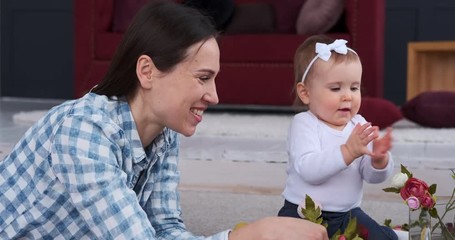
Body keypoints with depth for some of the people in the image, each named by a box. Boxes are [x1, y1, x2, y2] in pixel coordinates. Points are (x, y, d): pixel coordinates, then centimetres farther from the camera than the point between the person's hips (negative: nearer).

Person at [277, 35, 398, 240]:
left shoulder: (359, 125, 4)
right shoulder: (304, 124, -11)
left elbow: (373, 176, -2)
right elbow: (309, 170, -28)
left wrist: (379, 159, -26)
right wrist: (347, 152, -39)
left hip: (348, 213, 4)